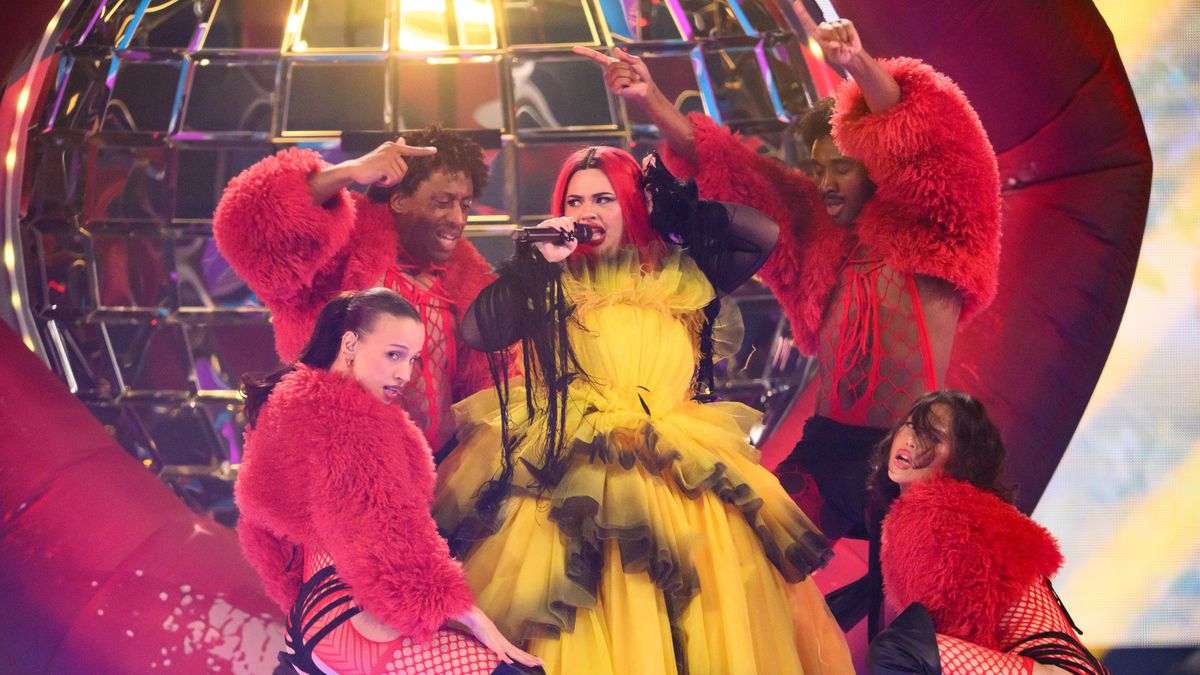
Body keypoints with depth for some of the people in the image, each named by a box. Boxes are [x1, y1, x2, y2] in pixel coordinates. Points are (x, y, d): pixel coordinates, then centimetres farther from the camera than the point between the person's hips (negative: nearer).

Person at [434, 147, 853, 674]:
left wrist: (677, 201, 5)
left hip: (679, 467, 2)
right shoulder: (551, 283, 8)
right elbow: (477, 331, -7)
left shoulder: (679, 273, 11)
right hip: (569, 470, -2)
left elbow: (767, 235, 2)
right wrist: (537, 260, -8)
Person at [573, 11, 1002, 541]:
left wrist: (859, 65, -37)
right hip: (827, 447, 4)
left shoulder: (922, 233, -3)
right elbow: (724, 165, 10)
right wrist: (649, 99, 2)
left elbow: (916, 140, -20)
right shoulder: (815, 228, 10)